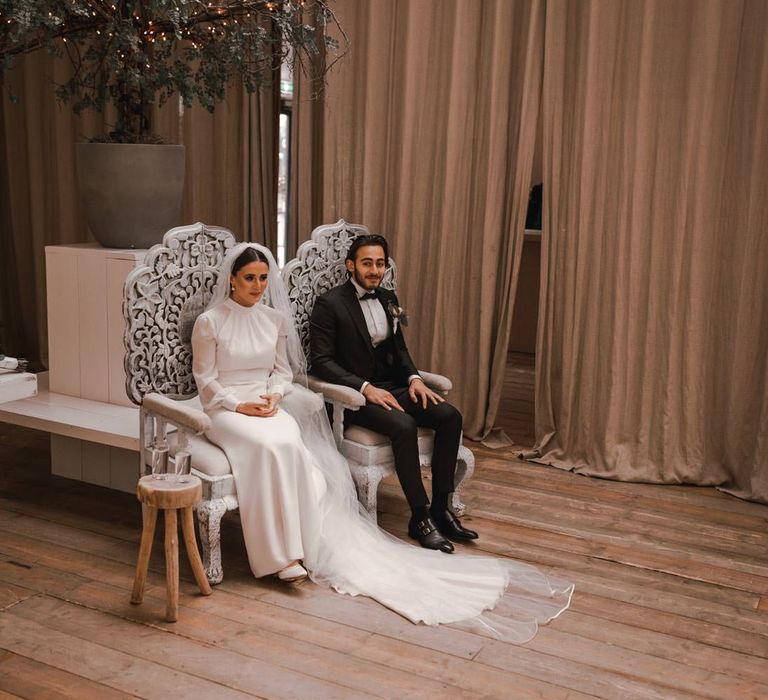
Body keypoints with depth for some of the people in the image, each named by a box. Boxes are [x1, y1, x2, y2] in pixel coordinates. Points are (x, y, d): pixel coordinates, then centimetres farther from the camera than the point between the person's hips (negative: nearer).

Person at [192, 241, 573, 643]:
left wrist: (272, 396, -6)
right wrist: (241, 405, -17)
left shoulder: (275, 318, 9)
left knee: (295, 449, -24)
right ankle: (282, 553, -26)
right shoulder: (210, 322, -3)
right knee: (273, 445, -31)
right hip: (226, 410, -4)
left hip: (268, 405, 4)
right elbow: (205, 380, -4)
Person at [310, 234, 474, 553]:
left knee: (450, 416, -15)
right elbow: (320, 360, -13)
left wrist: (414, 377, 0)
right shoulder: (330, 303, -8)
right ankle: (420, 518, -20)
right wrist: (365, 388, -23)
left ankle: (441, 508, -8)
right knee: (404, 426, -33)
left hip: (391, 387, 7)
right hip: (354, 395, -7)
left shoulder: (388, 298, 13)